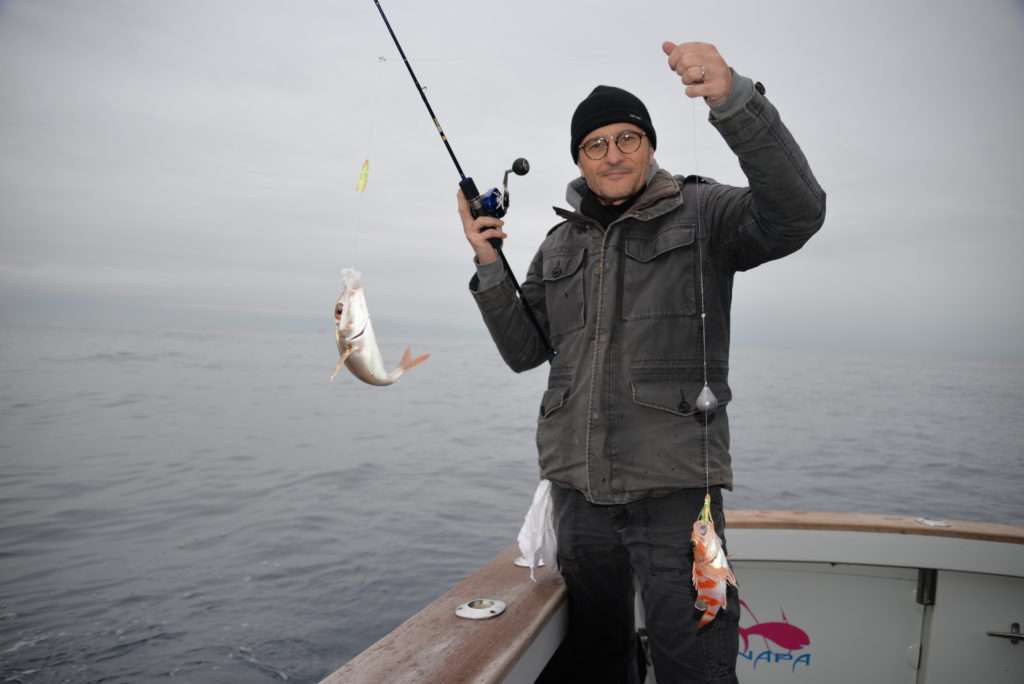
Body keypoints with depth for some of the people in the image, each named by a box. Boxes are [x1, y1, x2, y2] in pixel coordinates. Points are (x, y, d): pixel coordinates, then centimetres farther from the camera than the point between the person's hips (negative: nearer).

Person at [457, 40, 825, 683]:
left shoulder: (702, 214, 0)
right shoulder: (561, 245, 13)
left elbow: (796, 213, -19)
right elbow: (523, 351, 13)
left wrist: (734, 99, -32)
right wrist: (490, 267, 0)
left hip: (673, 487, -4)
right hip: (577, 488, 5)